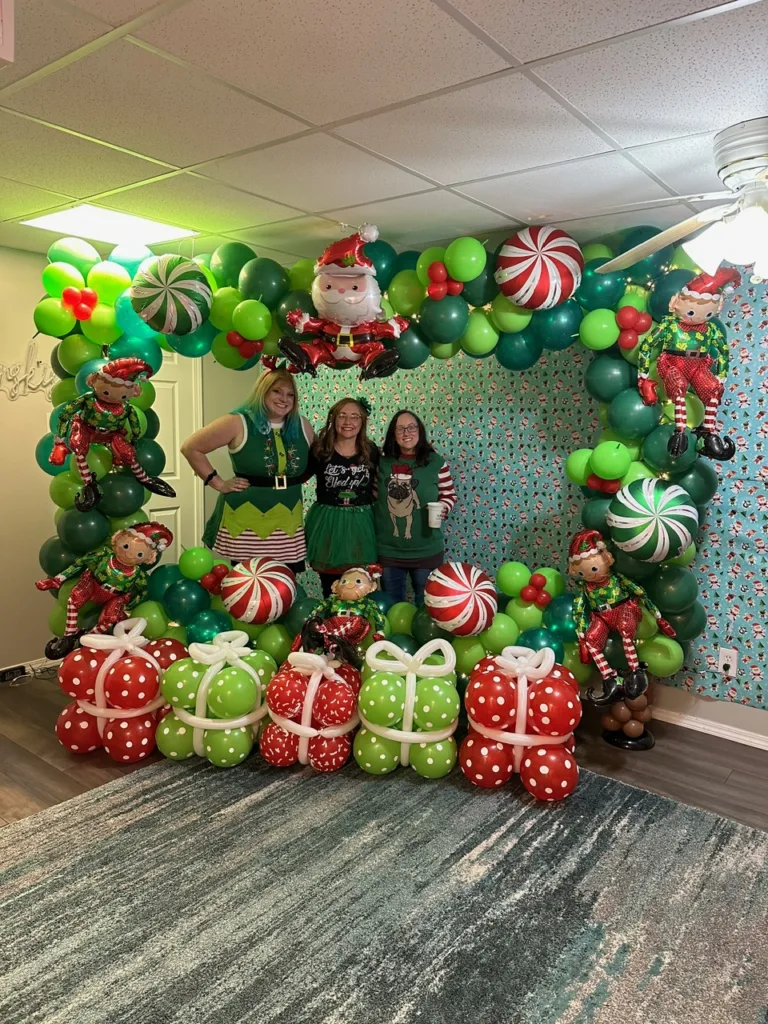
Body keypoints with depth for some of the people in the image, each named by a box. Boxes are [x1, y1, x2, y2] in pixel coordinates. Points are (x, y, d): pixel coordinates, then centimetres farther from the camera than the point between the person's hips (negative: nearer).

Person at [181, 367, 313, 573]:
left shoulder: (301, 426, 5)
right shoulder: (239, 423, -9)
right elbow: (190, 448, -7)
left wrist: (296, 479, 6)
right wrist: (219, 483, -9)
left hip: (287, 520, 5)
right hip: (244, 519, -4)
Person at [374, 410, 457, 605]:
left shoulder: (436, 463, -7)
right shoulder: (382, 463, 0)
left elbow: (449, 495, 1)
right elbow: (373, 499, 10)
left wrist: (442, 508, -18)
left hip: (426, 551, -2)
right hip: (388, 551, 2)